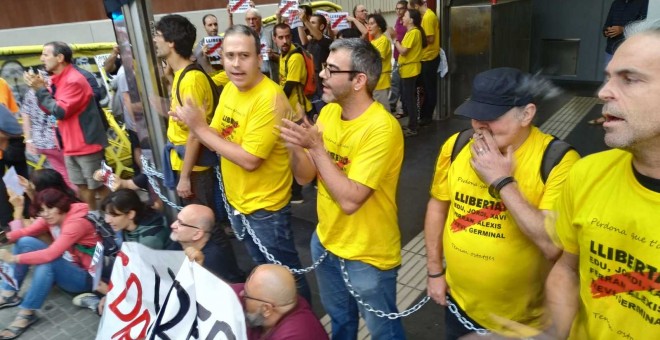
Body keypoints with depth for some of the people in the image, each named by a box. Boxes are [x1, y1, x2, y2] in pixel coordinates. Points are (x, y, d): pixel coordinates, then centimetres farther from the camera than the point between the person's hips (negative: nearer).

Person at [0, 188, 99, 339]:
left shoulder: (77, 222, -25)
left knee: (47, 262, -35)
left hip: (85, 276, -8)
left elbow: (50, 254, -32)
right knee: (25, 242, -6)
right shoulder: (51, 218, 0)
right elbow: (25, 232, -8)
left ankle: (26, 313, -22)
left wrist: (14, 258, -28)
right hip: (62, 269, 8)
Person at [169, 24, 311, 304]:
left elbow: (249, 159, -28)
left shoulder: (270, 98, -26)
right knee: (262, 268, 27)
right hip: (236, 200, 9)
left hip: (265, 206, -8)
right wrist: (192, 123, -15)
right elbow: (218, 139, 5)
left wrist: (199, 128, -25)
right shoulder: (229, 89, 2)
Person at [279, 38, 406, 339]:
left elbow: (350, 200, -31)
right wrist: (296, 147, -21)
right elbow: (304, 177, -2)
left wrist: (316, 146, -30)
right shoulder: (329, 112, -3)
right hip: (326, 241, 7)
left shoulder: (381, 128, -27)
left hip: (367, 254, -7)